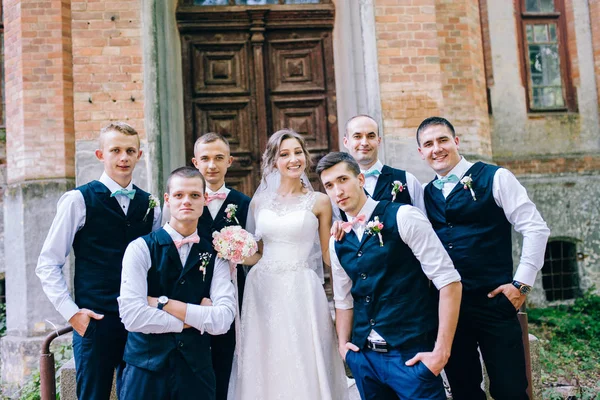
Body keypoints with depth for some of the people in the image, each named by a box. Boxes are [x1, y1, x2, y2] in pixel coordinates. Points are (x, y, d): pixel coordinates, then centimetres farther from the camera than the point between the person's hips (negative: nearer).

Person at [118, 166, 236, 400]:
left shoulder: (215, 256, 0)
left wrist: (163, 302, -16)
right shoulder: (141, 248, -7)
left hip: (197, 371, 2)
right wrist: (195, 318, -11)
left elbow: (223, 321, -11)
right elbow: (132, 316, -18)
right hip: (146, 370, -2)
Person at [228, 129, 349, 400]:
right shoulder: (259, 200, 9)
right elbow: (259, 254, 13)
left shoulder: (319, 201, 1)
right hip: (263, 289, 3)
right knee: (265, 367, 8)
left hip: (301, 292, -3)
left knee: (303, 366, 1)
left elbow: (328, 255, 4)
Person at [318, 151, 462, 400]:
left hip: (411, 354, -5)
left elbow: (449, 280, -12)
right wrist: (343, 344, 5)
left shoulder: (402, 217, -9)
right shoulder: (337, 242, 8)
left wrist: (441, 351, -15)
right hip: (363, 357, 5)